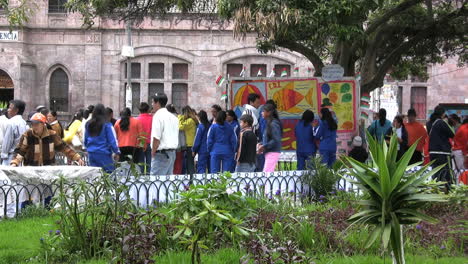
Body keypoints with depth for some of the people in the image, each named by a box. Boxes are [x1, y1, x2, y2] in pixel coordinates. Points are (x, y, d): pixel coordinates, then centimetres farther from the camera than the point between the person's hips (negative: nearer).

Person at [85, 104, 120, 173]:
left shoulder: (88, 125, 4)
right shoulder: (107, 125, -10)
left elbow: (85, 141, 14)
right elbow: (112, 140, -7)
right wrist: (117, 152, 2)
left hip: (91, 154, 5)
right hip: (104, 154, -5)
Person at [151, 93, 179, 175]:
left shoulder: (158, 116, -11)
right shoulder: (173, 117, 16)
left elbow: (156, 138, -17)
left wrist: (153, 151, -7)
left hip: (162, 153, -9)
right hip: (172, 152, 9)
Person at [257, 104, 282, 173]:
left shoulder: (274, 124, -16)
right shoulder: (269, 123, 14)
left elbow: (276, 140, -21)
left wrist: (264, 146, -16)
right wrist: (261, 144, 7)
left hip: (273, 153, -10)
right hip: (269, 153, 10)